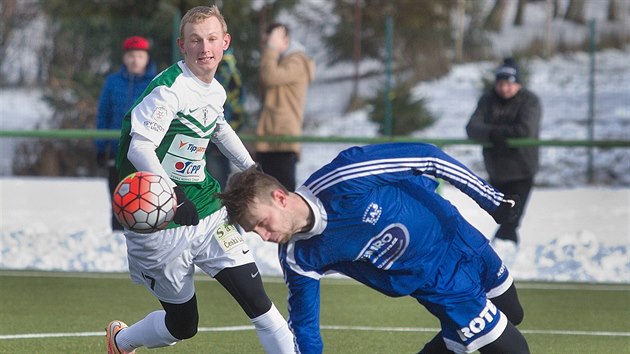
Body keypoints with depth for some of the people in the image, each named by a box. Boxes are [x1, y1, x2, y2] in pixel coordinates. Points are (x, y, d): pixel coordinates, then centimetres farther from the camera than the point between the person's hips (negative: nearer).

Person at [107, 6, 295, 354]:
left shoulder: (215, 91, 8)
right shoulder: (169, 88, -18)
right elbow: (140, 147, -27)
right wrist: (169, 193, -42)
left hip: (208, 213, 6)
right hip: (161, 223, -6)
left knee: (254, 294, -9)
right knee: (182, 323, 6)